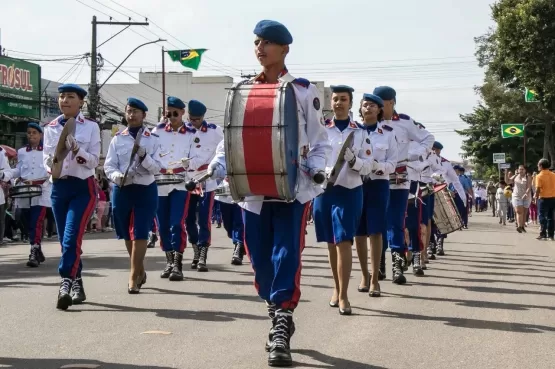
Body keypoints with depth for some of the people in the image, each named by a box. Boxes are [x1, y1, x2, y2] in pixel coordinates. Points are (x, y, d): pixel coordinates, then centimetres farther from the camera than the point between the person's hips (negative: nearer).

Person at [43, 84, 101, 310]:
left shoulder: (91, 127, 0)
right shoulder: (51, 128, 9)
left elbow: (93, 161, -5)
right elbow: (47, 158, 5)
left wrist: (76, 149, -22)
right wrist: (52, 168, -17)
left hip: (83, 187, -4)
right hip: (59, 187, 4)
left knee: (72, 237, -17)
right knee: (65, 240, 8)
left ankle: (65, 285, -22)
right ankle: (77, 285, 20)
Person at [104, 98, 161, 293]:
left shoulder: (152, 140, 2)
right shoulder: (117, 139, 5)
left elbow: (157, 168, -3)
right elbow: (108, 166, 0)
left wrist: (144, 156, -20)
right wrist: (118, 176, -20)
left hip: (146, 190, -2)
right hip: (122, 190, 2)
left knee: (140, 233, -9)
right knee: (127, 234, 12)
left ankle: (134, 277, -6)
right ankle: (140, 271, 30)